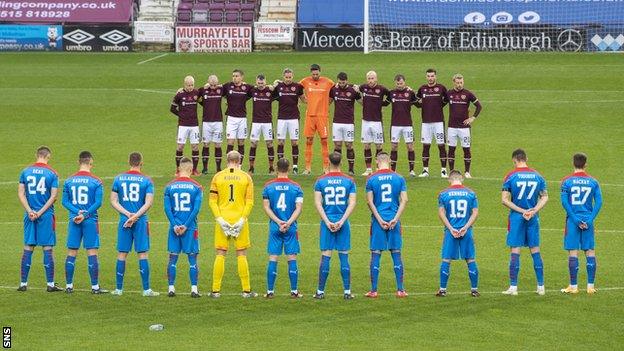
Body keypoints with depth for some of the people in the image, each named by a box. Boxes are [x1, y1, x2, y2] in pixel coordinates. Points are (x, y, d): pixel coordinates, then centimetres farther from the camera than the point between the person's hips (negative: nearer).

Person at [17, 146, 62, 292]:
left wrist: (30, 211, -4)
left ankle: (23, 283, 8)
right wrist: (40, 212, -8)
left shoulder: (25, 172, 5)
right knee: (47, 249, 0)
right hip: (46, 215, -3)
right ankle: (50, 284, 2)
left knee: (28, 248, 7)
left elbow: (21, 193, 0)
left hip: (30, 215, 3)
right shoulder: (52, 173, -4)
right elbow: (53, 196, -9)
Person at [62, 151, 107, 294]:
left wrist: (77, 212, -6)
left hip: (74, 220, 3)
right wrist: (85, 214, -11)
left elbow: (65, 201, 1)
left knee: (71, 253, 7)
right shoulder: (96, 182, -4)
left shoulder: (69, 181, 5)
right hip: (90, 221, -3)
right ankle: (95, 286, 0)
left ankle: (69, 286, 8)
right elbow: (98, 203, -11)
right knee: (92, 253, -1)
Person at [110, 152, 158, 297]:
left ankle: (119, 289, 10)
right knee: (142, 254, 1)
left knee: (122, 254, 7)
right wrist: (135, 216, -11)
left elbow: (113, 201, 1)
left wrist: (127, 214, -4)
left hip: (124, 220, 2)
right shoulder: (146, 181, -2)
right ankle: (146, 289, 2)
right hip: (141, 221, -2)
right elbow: (148, 203, -10)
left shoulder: (118, 179, 5)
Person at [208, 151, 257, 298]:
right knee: (241, 255, 5)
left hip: (223, 220, 1)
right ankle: (246, 290, 6)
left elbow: (212, 201, -2)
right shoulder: (246, 177, 2)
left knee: (220, 255, 5)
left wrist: (220, 219, -5)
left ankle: (216, 290, 4)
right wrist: (242, 220, -6)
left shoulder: (217, 177, 3)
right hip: (240, 219, -1)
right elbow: (250, 202, -5)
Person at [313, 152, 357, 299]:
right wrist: (341, 221, -7)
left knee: (325, 257, 2)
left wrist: (327, 222, -7)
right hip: (343, 223, 0)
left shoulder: (321, 181, 0)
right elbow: (352, 203, -4)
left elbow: (317, 203, -6)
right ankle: (347, 292, 4)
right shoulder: (349, 181, 2)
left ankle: (320, 291, 4)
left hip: (327, 222, 0)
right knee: (344, 257, 4)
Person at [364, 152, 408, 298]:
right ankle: (400, 290, 6)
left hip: (378, 220, -1)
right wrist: (395, 219, -5)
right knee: (396, 254, 7)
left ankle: (373, 290, 4)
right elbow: (404, 200, -3)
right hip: (394, 220, 1)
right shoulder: (399, 178, 2)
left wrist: (380, 220, -6)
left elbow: (370, 202, -6)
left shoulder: (371, 179, -2)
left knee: (375, 255, 3)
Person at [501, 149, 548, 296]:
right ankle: (541, 287, 11)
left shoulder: (511, 176, -6)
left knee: (515, 251, 0)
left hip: (516, 217, -3)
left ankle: (513, 287, 0)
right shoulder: (537, 176, 5)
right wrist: (534, 211, -4)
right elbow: (544, 197, 6)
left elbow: (505, 200, -9)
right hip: (533, 218, 3)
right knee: (535, 250, 9)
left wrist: (522, 211, -8)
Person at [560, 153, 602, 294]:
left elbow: (564, 201, -10)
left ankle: (573, 286, 0)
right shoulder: (593, 182, 5)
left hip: (573, 220, -2)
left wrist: (575, 219, -9)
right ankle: (590, 286, 5)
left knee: (573, 252, 0)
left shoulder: (567, 181, -1)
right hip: (588, 220, 2)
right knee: (590, 252, 6)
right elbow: (599, 202, -2)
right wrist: (590, 219, -5)